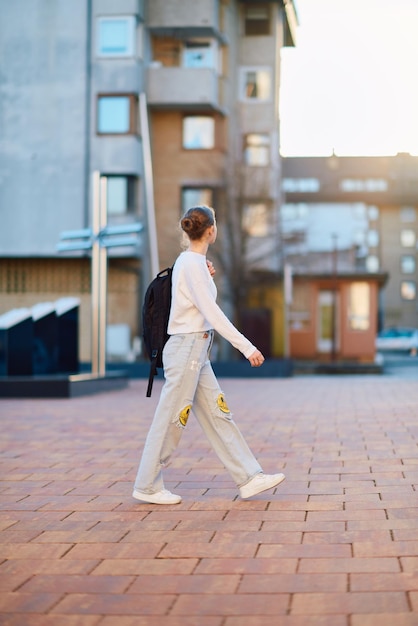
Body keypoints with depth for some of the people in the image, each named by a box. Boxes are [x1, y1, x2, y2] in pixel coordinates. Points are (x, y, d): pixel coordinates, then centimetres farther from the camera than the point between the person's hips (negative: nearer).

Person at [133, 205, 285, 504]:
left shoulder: (191, 261, 12)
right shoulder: (192, 264, -16)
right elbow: (212, 313, -22)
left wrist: (207, 277, 8)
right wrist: (247, 347, -23)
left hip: (197, 351, 10)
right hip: (186, 348, -10)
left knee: (218, 415, 8)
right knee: (171, 420, -1)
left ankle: (249, 478, 10)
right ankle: (148, 486, 10)